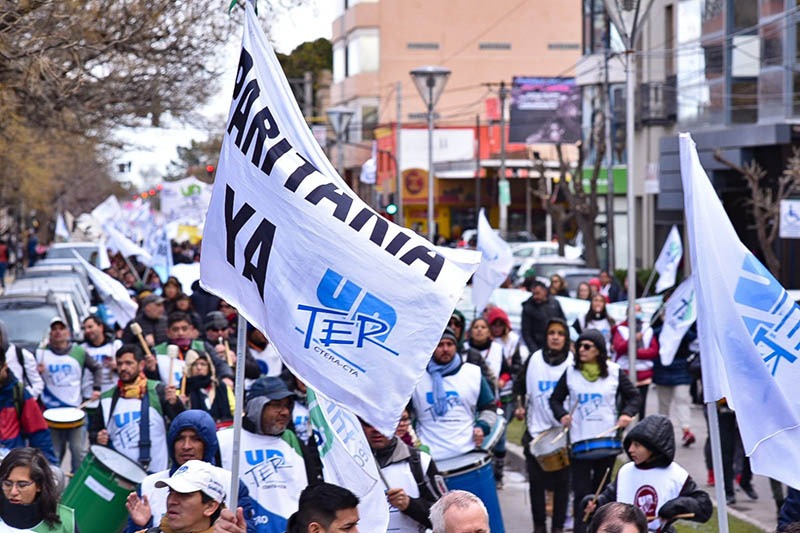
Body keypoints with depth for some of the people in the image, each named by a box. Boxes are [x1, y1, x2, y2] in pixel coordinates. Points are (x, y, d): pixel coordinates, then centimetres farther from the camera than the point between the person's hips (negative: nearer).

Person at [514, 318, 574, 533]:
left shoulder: (573, 362, -2)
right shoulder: (534, 360, 5)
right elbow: (521, 386, 18)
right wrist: (521, 406, 5)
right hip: (536, 430, 2)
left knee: (562, 481, 1)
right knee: (536, 481, 2)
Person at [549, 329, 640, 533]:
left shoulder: (614, 372, 1)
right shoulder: (571, 373, 2)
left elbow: (633, 396, 11)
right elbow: (555, 399, 11)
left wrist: (627, 413, -7)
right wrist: (561, 415, -8)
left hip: (608, 440, 0)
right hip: (580, 440, 0)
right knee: (581, 492, -6)